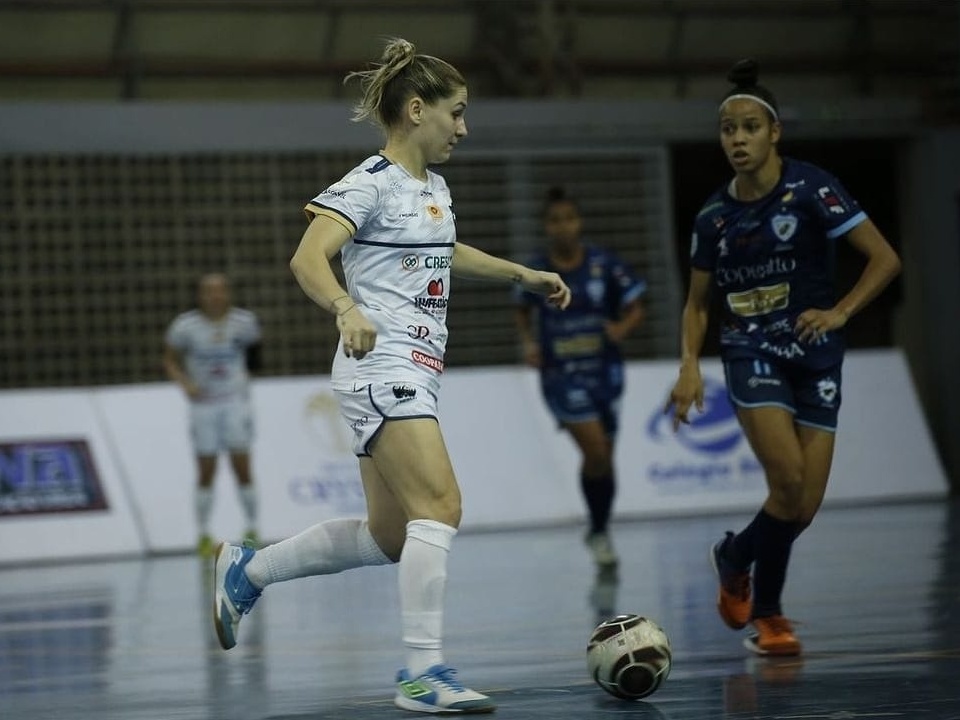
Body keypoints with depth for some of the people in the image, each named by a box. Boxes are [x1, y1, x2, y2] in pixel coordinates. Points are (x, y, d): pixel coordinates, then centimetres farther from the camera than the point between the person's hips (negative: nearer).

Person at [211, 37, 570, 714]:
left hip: (417, 374, 10)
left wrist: (521, 273, 40)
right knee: (440, 506, -21)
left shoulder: (434, 187, 17)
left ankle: (246, 571, 29)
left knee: (389, 537, 13)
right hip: (382, 368, -10)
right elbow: (308, 259, -23)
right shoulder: (371, 183, -11)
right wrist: (347, 310, -41)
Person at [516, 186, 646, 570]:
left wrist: (622, 328, -17)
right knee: (595, 452, -15)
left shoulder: (604, 264, -5)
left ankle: (601, 531, 30)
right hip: (561, 375, -2)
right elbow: (523, 312, 14)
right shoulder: (537, 270, -4)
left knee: (604, 456, 9)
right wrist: (528, 343, -3)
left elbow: (636, 309, 3)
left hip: (604, 370, 2)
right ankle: (598, 534, 4)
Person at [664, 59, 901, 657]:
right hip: (752, 353, 0)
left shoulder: (810, 188, -7)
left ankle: (735, 556, 28)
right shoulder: (714, 217, 4)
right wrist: (690, 365, -1)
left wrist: (840, 312, -19)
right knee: (788, 479, -21)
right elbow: (698, 303, 14)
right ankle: (769, 617, 2)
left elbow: (885, 259, -8)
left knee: (805, 507, -3)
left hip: (815, 355, 0)